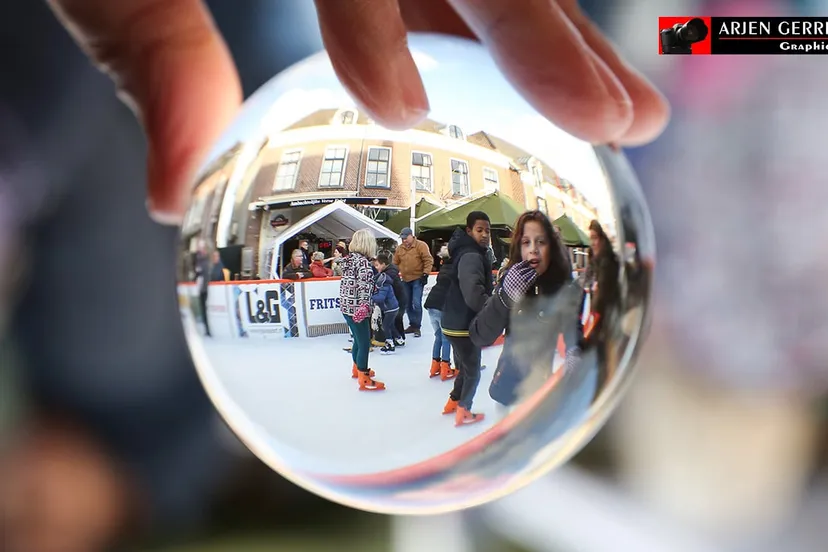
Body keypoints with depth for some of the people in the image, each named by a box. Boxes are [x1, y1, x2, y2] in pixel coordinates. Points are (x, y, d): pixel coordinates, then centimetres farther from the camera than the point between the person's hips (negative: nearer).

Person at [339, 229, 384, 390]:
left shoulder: (348, 258, 10)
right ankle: (364, 380, 0)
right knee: (365, 343, -3)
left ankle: (357, 368, 43)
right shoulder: (363, 261, -16)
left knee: (358, 339, 26)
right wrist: (364, 305, -29)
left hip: (346, 306, 9)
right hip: (357, 308, -9)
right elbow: (365, 284, -27)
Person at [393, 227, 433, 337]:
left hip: (418, 279, -6)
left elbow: (428, 260, -11)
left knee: (416, 303, -13)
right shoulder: (400, 249, 8)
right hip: (405, 280, 6)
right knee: (407, 303, 11)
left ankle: (417, 327, -5)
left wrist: (425, 274, -16)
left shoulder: (421, 246, -8)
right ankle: (412, 325, 23)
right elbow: (395, 263, 13)